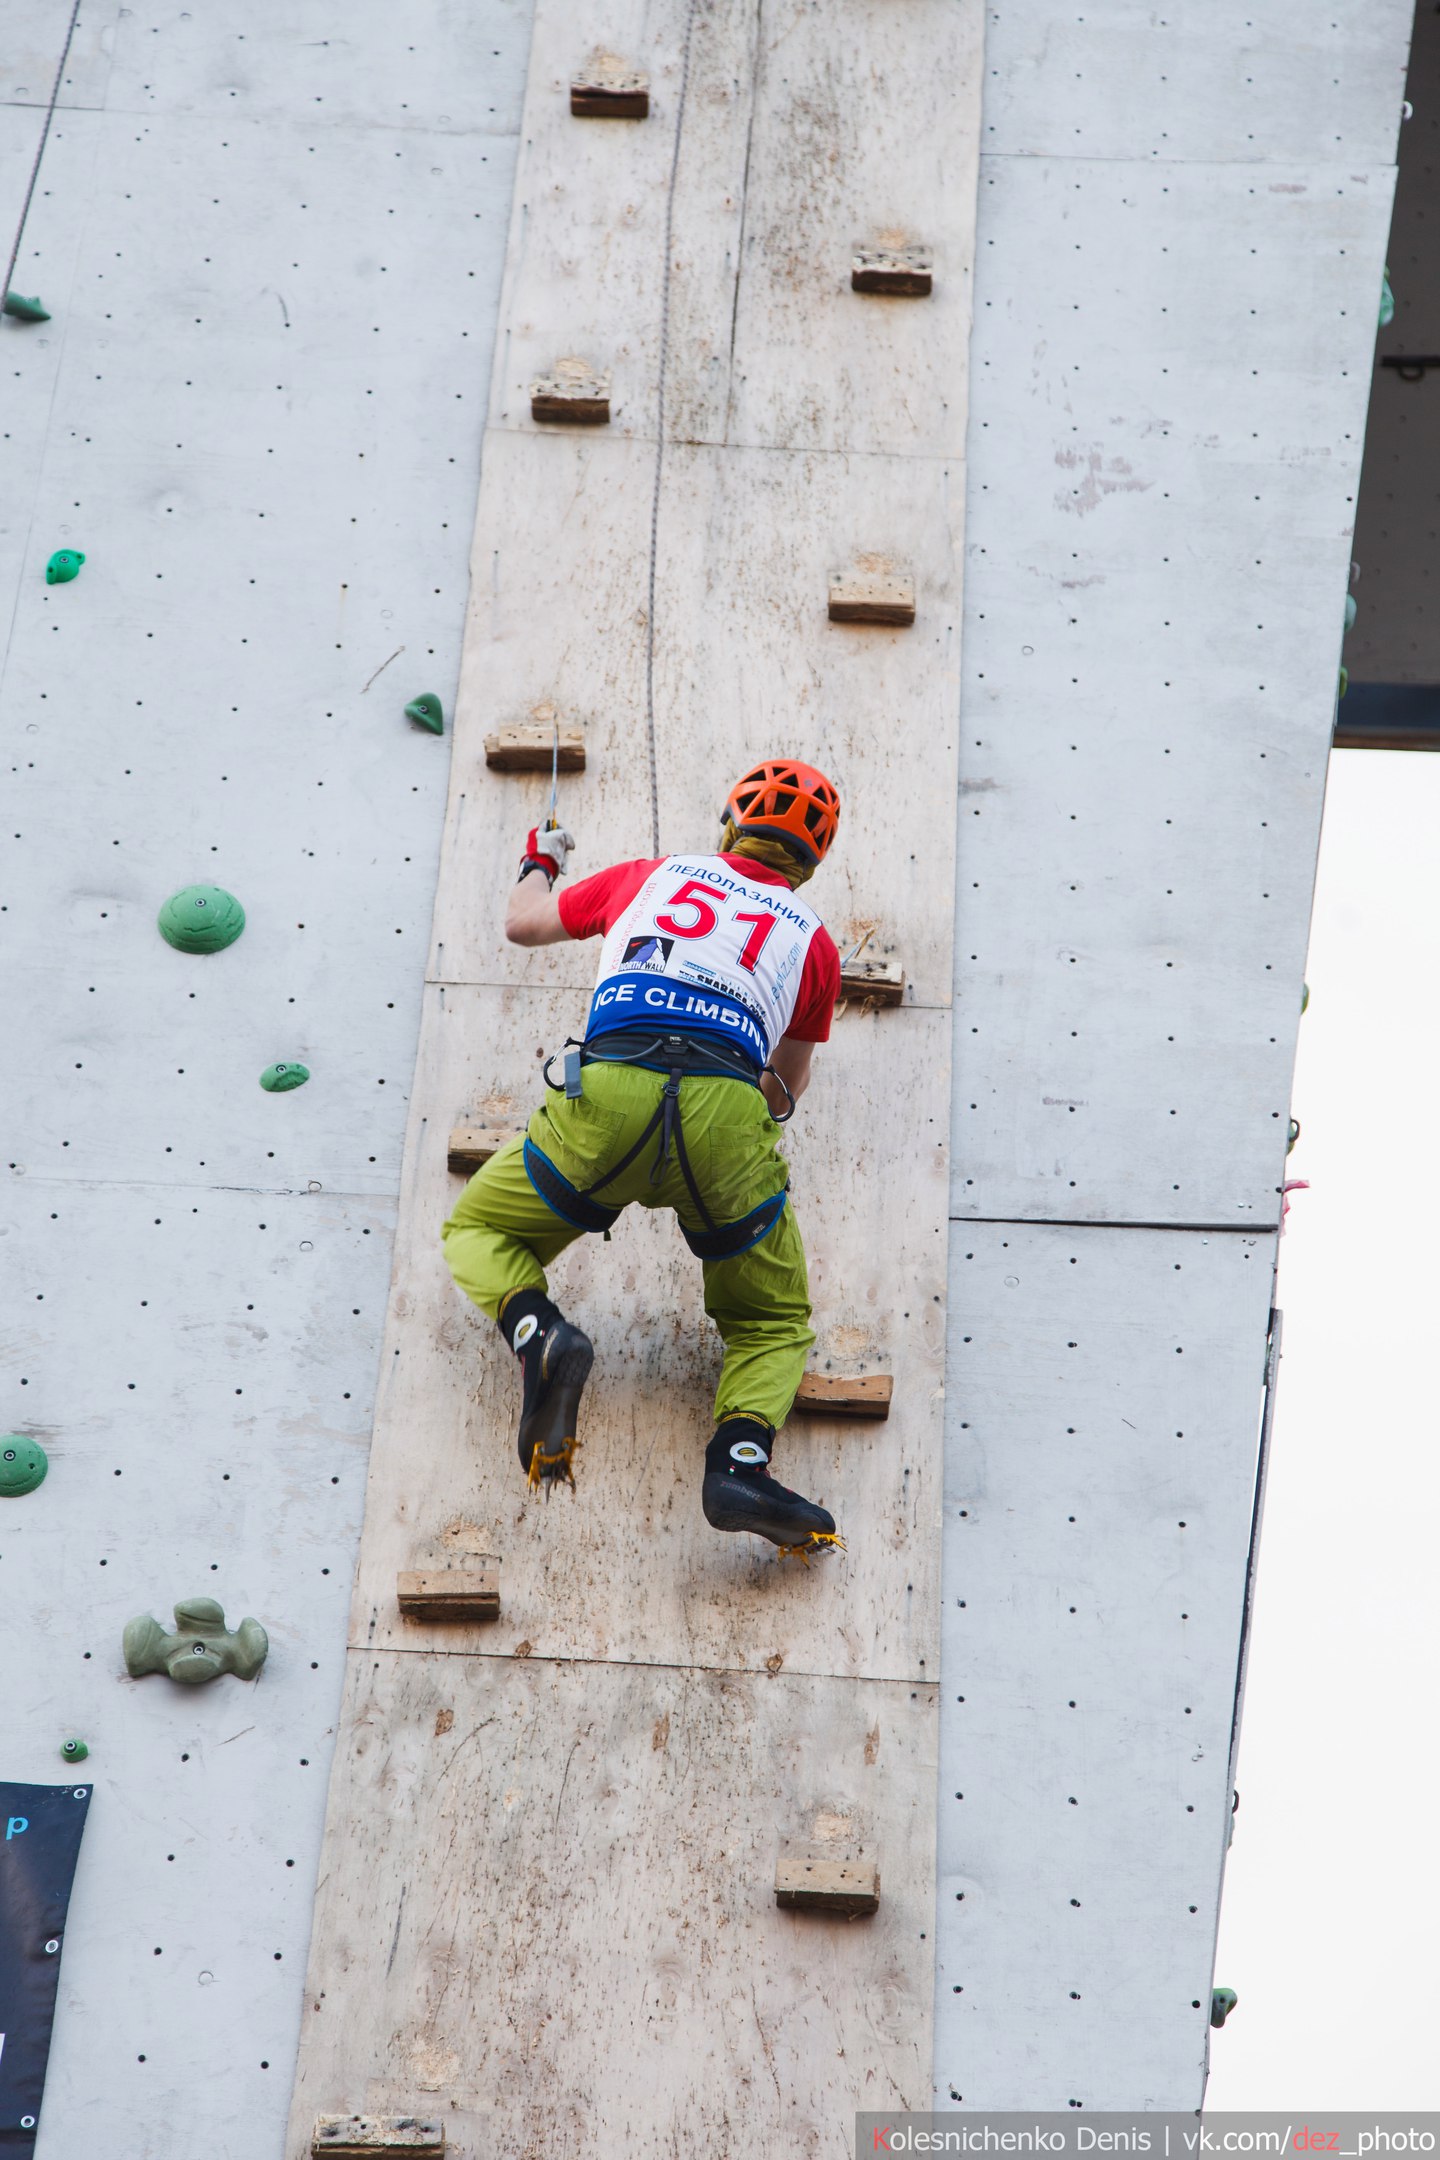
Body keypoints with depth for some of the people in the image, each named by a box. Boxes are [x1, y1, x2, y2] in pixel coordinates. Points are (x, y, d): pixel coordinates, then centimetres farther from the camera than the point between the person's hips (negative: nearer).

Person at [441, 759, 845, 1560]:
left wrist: (539, 863, 63)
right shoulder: (813, 938, 24)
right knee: (775, 1322, 20)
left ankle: (540, 1334, -9)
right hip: (728, 1114, 0)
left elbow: (522, 923, 41)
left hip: (608, 1098, 0)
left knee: (479, 1230, 24)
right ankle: (740, 1459, -11)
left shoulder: (651, 876, 25)